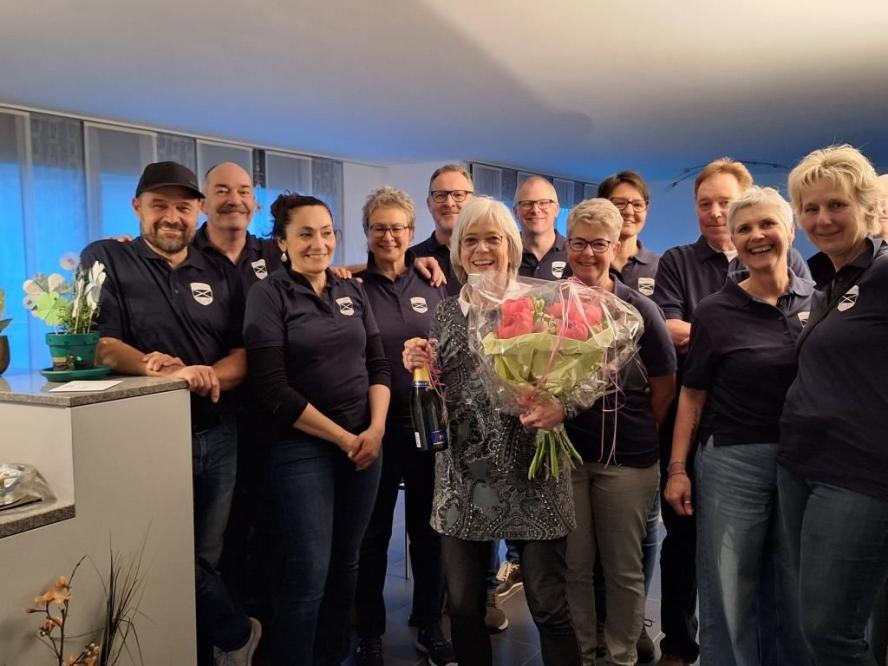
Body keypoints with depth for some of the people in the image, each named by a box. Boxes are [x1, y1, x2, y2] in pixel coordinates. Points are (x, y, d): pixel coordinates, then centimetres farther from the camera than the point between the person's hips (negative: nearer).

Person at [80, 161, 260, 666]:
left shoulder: (220, 277, 11)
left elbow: (244, 354, 5)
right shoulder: (105, 260, 0)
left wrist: (210, 374, -17)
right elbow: (96, 343, -11)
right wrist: (149, 365, -29)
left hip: (216, 436, 3)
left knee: (205, 557, 10)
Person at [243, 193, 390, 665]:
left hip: (364, 443, 5)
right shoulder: (269, 295, -6)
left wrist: (375, 429, -7)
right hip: (303, 448, -5)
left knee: (346, 563, 13)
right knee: (309, 572, -4)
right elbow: (273, 389, -13)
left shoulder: (353, 293, 9)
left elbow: (378, 366, 10)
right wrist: (343, 438, -12)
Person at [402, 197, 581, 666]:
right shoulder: (445, 315, 8)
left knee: (549, 605, 2)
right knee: (462, 606, 11)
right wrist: (421, 371, -5)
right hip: (463, 481, 4)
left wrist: (560, 407, -20)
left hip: (531, 478, -3)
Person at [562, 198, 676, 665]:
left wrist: (636, 433, 6)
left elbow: (664, 385, 4)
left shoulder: (639, 309, -3)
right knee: (573, 566, 10)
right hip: (565, 452, 1)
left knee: (624, 569, 10)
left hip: (626, 459, -1)